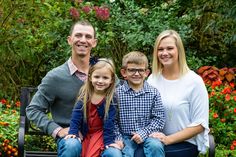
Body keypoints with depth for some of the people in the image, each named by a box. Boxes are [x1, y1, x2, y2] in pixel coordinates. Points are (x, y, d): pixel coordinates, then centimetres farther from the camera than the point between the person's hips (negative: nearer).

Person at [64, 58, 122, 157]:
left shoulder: (111, 99, -13)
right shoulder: (84, 94, -3)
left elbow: (109, 122, -13)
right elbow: (77, 114, -3)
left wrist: (108, 141, -16)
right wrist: (73, 132, -12)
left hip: (101, 132, -4)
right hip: (85, 133, 4)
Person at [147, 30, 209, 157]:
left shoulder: (194, 81, -9)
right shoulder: (153, 78, 4)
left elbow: (200, 124, -9)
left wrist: (168, 139, -17)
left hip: (186, 143, -3)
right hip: (157, 140, 4)